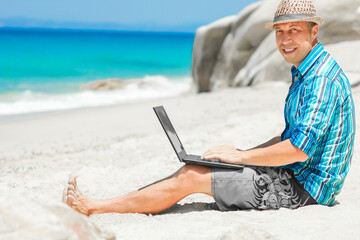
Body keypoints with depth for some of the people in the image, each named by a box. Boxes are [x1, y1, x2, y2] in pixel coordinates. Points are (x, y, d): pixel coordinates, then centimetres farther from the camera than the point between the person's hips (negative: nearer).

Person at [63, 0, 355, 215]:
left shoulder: (322, 79, -20)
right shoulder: (304, 73, 14)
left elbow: (300, 149, -27)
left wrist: (240, 156, -16)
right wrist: (243, 153, 8)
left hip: (303, 186, -10)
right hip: (292, 174, 10)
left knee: (191, 176, -12)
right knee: (193, 169, 5)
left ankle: (94, 207, -2)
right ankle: (96, 205, 8)